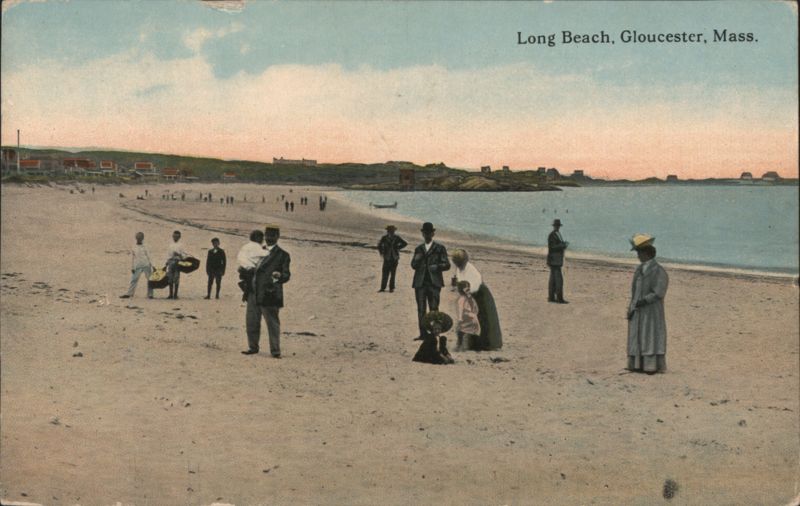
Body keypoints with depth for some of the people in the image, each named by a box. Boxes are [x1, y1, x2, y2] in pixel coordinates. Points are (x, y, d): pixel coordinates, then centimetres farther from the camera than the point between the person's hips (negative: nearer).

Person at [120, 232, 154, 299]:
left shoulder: (144, 247, 9)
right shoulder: (133, 248, 9)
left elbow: (149, 257, 10)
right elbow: (132, 258, 10)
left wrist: (152, 266, 5)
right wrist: (132, 268, 4)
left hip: (146, 266, 0)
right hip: (138, 267, 0)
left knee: (149, 280, -2)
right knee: (134, 280, -3)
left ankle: (150, 294, 2)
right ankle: (129, 294, 0)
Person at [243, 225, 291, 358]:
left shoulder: (282, 255, 1)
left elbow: (286, 275, -5)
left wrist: (279, 276, -25)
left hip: (269, 295, -6)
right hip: (254, 293, 6)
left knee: (272, 323, -1)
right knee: (251, 322, 10)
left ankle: (275, 351, 6)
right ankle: (253, 347, 23)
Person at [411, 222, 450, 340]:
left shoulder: (440, 248, 7)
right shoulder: (419, 249, 18)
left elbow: (447, 265, 3)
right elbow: (413, 265, 14)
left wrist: (437, 267, -16)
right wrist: (416, 259, -8)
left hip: (434, 283, -3)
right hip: (420, 282, 3)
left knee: (434, 309, -6)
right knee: (421, 309, 1)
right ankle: (423, 333, 4)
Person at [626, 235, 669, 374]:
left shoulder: (658, 271, -13)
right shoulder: (639, 269, 10)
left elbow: (658, 293, -17)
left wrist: (644, 301, -26)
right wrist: (631, 308, 6)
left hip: (651, 312, -7)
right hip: (637, 311, 7)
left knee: (651, 337, -4)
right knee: (638, 337, 6)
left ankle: (652, 366, 0)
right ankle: (639, 364, 11)